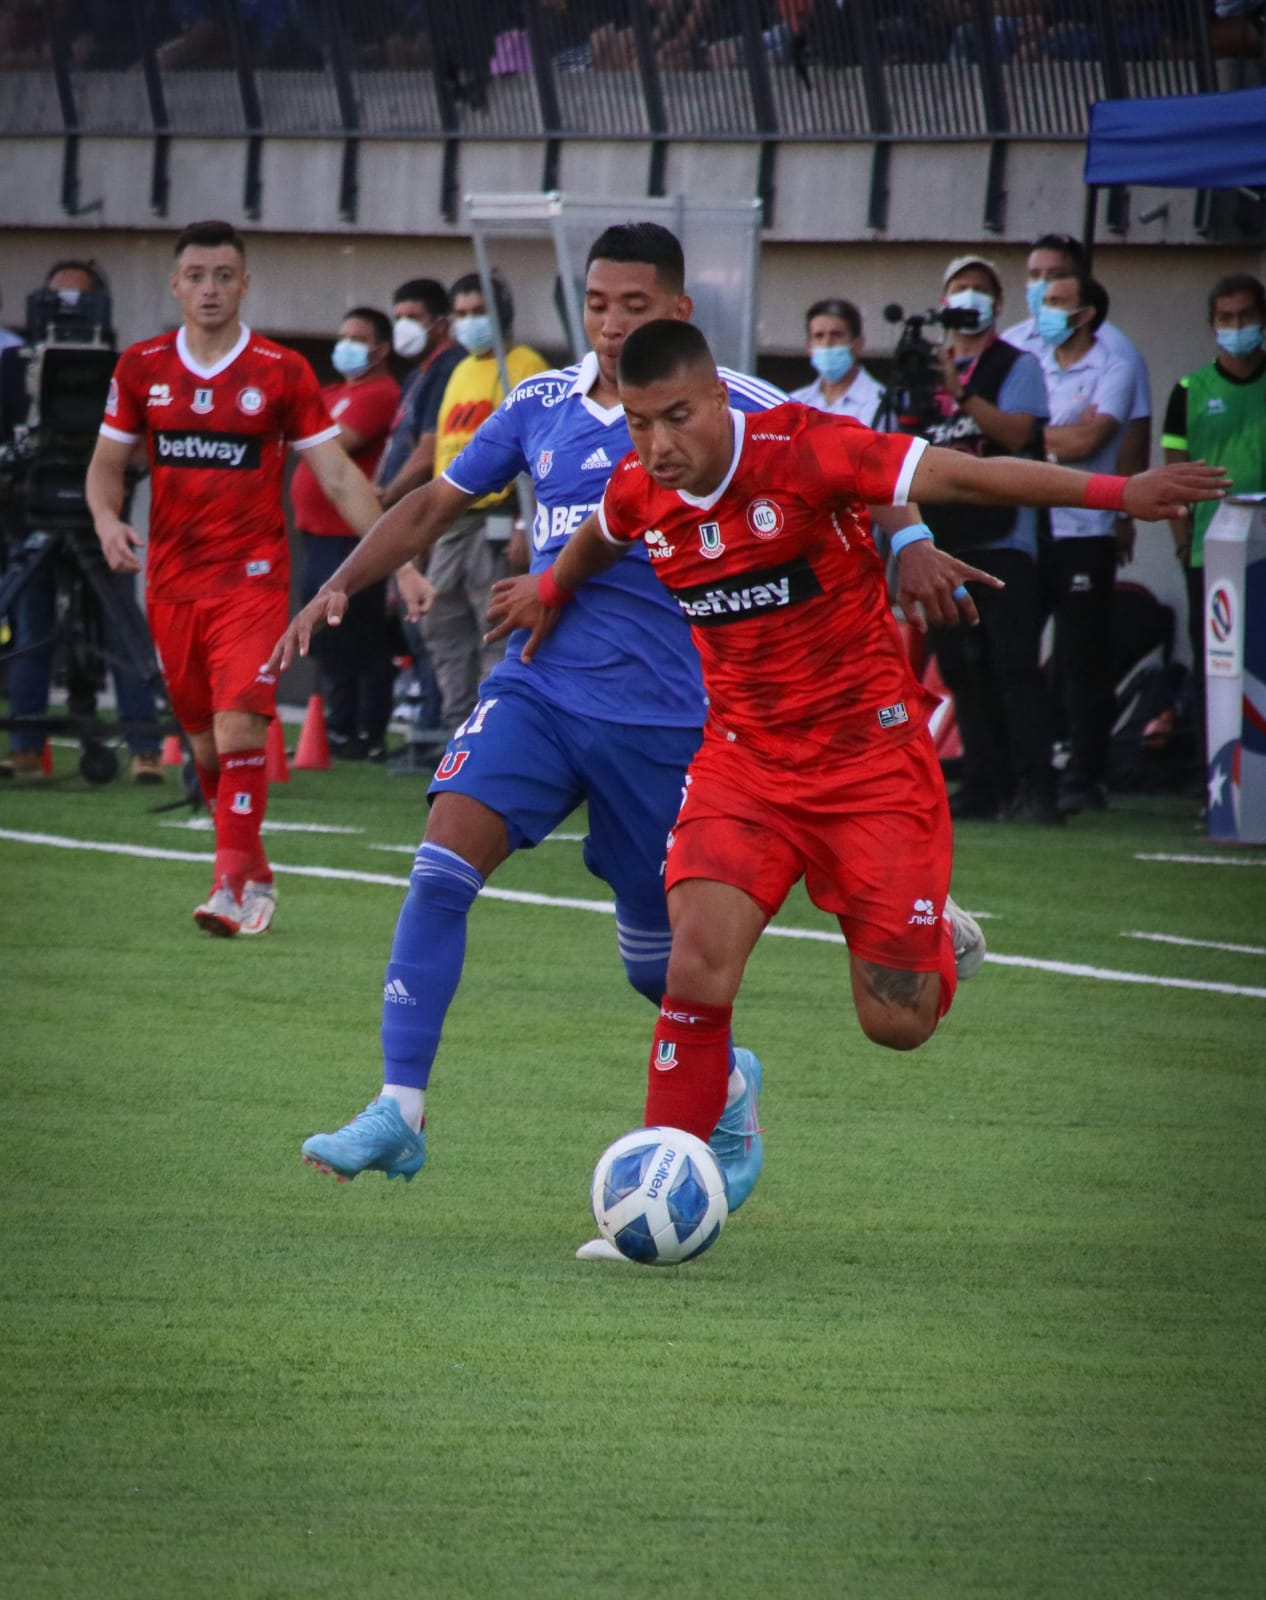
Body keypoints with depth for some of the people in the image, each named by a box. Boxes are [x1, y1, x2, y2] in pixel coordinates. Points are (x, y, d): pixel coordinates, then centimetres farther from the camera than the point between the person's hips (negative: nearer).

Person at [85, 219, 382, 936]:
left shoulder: (282, 372, -3)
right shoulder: (142, 367, 6)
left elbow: (338, 475, -2)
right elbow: (108, 461, 15)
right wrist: (108, 519, -7)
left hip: (252, 575, -4)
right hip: (172, 577, 4)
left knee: (238, 727, -18)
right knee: (204, 740, 9)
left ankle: (235, 885, -18)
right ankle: (251, 872, 26)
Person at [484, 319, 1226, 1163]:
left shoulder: (800, 451, -20)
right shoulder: (638, 492, -4)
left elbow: (960, 476, -23)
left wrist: (1119, 492, -30)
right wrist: (551, 589, 39)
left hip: (870, 751, -4)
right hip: (745, 754, 4)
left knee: (897, 1023, -1)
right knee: (698, 962, -18)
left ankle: (937, 941, 36)